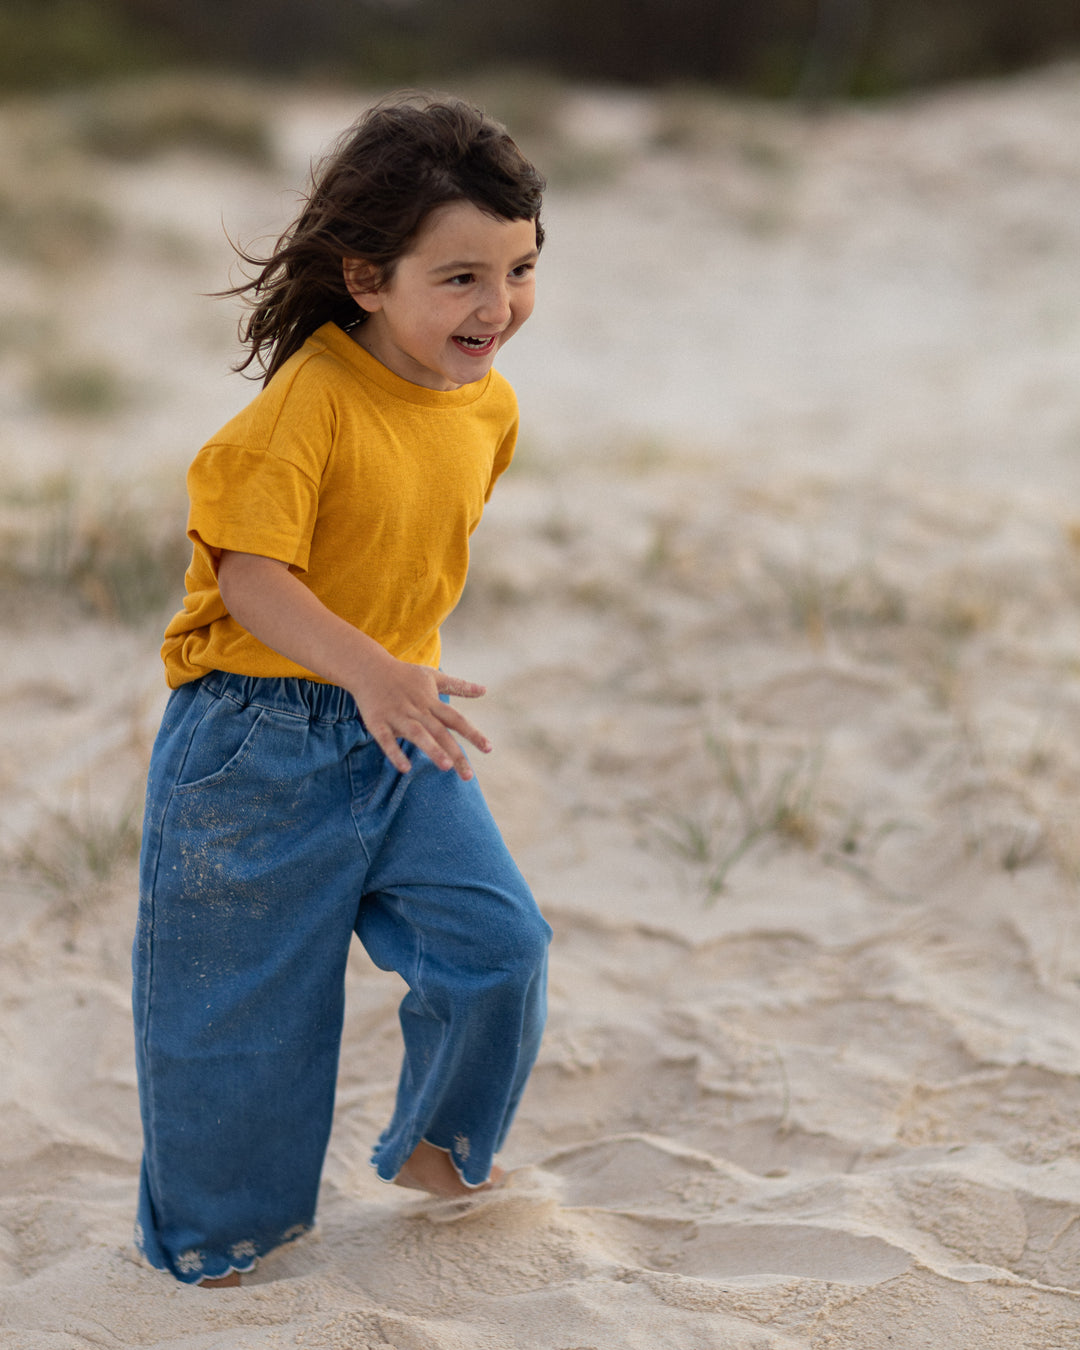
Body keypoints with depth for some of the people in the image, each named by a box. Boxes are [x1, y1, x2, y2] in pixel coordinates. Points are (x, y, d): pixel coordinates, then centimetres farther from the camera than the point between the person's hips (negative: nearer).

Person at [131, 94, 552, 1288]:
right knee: (246, 994, 5)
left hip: (401, 735, 6)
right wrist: (366, 669, -38)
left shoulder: (488, 405, 1)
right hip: (257, 737, -6)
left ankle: (434, 1148, 27)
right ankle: (210, 1231, 27)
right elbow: (249, 571, -26)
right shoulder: (310, 400, -23)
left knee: (497, 943, 0)